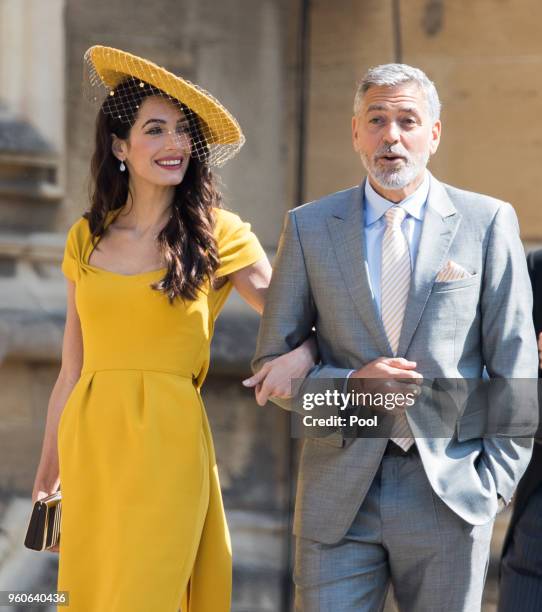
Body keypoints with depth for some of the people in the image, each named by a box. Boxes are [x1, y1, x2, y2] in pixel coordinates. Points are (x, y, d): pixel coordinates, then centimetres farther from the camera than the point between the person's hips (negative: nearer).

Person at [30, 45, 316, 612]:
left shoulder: (218, 234, -1)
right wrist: (47, 479, 15)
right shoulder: (87, 237, 9)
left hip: (167, 447, -3)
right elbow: (71, 371, 14)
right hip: (89, 445, 3)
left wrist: (300, 355, -21)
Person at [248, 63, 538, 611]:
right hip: (339, 497, 1)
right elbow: (272, 365, 7)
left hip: (448, 491, -1)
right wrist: (349, 384, -11)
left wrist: (495, 480, -3)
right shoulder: (309, 227, 6)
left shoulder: (487, 223, 4)